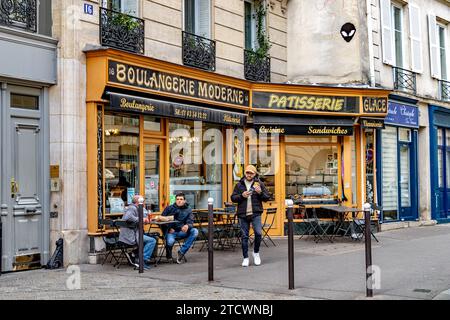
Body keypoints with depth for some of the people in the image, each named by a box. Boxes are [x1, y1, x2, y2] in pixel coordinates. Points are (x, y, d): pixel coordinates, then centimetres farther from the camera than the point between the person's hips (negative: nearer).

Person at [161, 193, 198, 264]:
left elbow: (191, 222, -2)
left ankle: (181, 252, -19)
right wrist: (169, 228, -14)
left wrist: (187, 226, -28)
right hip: (171, 231, -2)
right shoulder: (169, 208, 5)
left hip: (182, 232, 3)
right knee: (170, 241, -36)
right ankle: (169, 255, 3)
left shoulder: (188, 210, 8)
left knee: (195, 231, -25)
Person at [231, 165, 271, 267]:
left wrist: (260, 192, -14)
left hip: (255, 213, -1)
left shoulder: (260, 184, 6)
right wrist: (242, 196, -9)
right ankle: (245, 258, 14)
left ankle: (256, 252, 12)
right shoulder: (239, 185, 10)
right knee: (244, 236, 5)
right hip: (243, 214, 2)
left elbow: (267, 197, 5)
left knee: (258, 233, -13)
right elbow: (233, 198, 8)